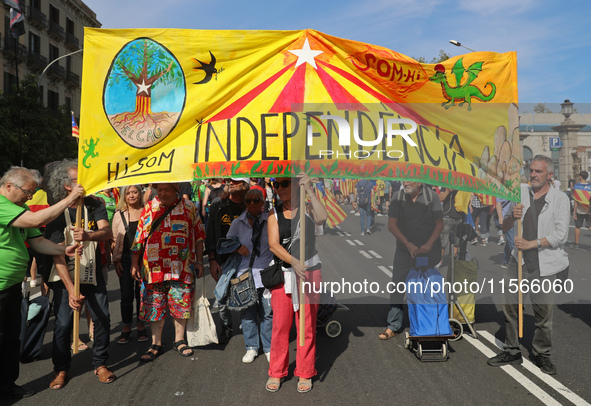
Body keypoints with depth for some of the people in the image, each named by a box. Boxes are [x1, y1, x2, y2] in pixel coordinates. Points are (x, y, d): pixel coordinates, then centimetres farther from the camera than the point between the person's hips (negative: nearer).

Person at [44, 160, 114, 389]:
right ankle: (61, 369, 21)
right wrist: (70, 289, -27)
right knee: (63, 324, -2)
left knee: (102, 318, 0)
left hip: (93, 274, 3)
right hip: (66, 277, -2)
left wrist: (89, 235, -44)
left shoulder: (95, 205, -3)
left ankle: (100, 364, 19)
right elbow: (57, 255, -19)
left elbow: (107, 232, -19)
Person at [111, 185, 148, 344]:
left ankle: (141, 325, 21)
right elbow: (115, 239, 7)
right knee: (126, 295, 3)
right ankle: (126, 327, 18)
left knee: (142, 294, 6)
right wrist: (116, 260, 1)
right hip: (126, 259, 1)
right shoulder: (119, 215, 6)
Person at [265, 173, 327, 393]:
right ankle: (276, 372, 21)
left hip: (309, 271, -1)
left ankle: (305, 373, 21)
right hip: (283, 273, 2)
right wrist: (293, 261, -24)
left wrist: (309, 190, -25)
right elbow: (273, 244, -9)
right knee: (280, 325, 4)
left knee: (307, 325, 6)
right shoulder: (274, 214, 4)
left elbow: (322, 218, -23)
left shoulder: (307, 207, 0)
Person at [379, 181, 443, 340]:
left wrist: (429, 244, -13)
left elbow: (439, 224, -1)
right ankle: (394, 326, 7)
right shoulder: (398, 197, -4)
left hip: (428, 249, -1)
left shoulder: (431, 196, -6)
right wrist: (408, 244, -11)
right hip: (405, 248, 1)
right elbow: (391, 224, -3)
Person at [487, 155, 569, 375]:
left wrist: (531, 243, -16)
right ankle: (512, 351, 22)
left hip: (544, 265, -3)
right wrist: (512, 216, -13)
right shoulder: (520, 193, 7)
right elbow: (503, 227, 9)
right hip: (517, 261, 3)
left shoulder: (560, 198, -1)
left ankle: (542, 354, 24)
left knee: (544, 312, 4)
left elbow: (561, 234, -9)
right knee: (510, 306, 7)